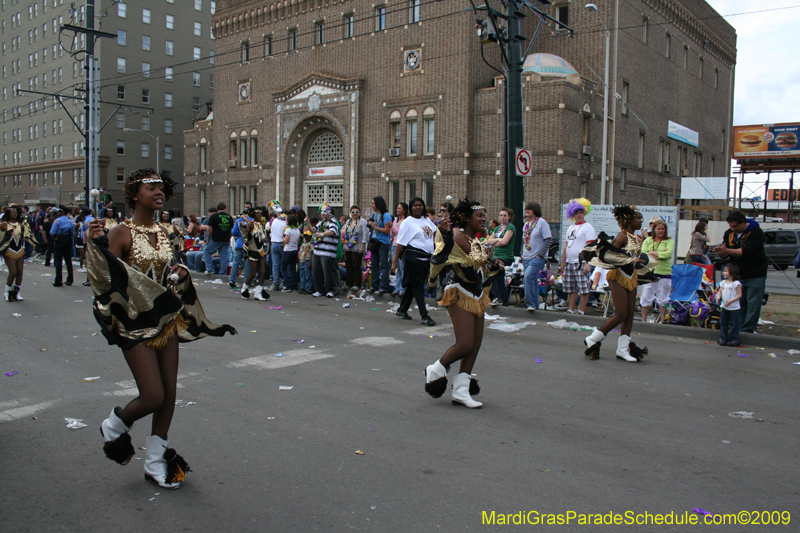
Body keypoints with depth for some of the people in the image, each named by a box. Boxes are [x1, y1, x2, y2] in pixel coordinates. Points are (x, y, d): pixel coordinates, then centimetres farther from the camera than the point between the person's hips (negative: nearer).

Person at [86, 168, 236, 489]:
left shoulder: (163, 234, 10)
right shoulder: (122, 234, -11)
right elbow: (105, 283, -17)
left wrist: (180, 275, 1)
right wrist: (95, 245, -28)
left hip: (166, 321, 7)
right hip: (136, 324, -7)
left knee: (169, 394, 7)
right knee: (153, 396, -9)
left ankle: (156, 463, 22)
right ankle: (115, 426, 25)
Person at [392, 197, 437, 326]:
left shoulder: (427, 220, 14)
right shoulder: (408, 222, -4)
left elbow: (435, 231, 35)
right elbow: (400, 243, -8)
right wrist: (394, 261, -11)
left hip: (427, 257, 7)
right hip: (414, 256, -6)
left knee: (413, 285, 13)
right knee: (418, 286, -5)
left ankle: (402, 309, 26)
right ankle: (424, 316, -6)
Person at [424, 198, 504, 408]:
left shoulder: (477, 242, 13)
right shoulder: (458, 238, -15)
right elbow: (441, 257, -27)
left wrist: (494, 266, 9)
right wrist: (445, 236, -36)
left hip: (477, 296, 9)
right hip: (459, 294, -9)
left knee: (475, 344, 7)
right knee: (465, 345, -12)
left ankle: (461, 391, 16)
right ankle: (436, 370, 16)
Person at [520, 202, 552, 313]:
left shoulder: (542, 222, -8)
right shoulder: (526, 224, 15)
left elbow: (548, 240, -12)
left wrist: (540, 255, -15)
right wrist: (522, 254, 13)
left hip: (537, 257, -7)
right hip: (526, 258, 7)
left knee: (528, 276, -23)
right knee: (532, 280, 8)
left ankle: (531, 303, -16)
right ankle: (534, 305, 15)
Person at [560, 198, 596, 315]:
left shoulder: (587, 227, -4)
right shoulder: (571, 228, 19)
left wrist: (587, 263, -21)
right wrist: (563, 262, 16)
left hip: (581, 263, -7)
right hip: (570, 263, 7)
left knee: (583, 289, -5)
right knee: (571, 289, 9)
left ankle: (581, 312, 0)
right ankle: (571, 311, 15)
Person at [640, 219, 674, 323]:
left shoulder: (669, 241, 4)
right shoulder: (648, 240, 9)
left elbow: (669, 253, -12)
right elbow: (643, 253, -4)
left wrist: (654, 253, -13)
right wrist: (661, 254, -13)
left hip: (664, 273, -1)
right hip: (649, 272, 1)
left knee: (663, 299, 6)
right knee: (646, 298, 4)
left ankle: (662, 320, 18)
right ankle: (643, 320, 17)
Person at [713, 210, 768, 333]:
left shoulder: (755, 232, -12)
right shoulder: (729, 233, 7)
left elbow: (746, 251, -25)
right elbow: (726, 254, 3)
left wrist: (727, 251, -34)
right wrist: (722, 252, -21)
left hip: (755, 276, -5)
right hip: (737, 275, 5)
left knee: (753, 305, -4)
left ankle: (747, 330, 0)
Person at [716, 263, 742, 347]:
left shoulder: (736, 283, -11)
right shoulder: (723, 282, 7)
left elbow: (739, 295, -13)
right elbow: (720, 291, 14)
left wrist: (731, 301, -23)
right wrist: (718, 297, -7)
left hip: (734, 308, -6)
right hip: (724, 307, 6)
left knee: (733, 324, 1)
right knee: (723, 323, 10)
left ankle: (733, 339, 9)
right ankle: (723, 338, 18)